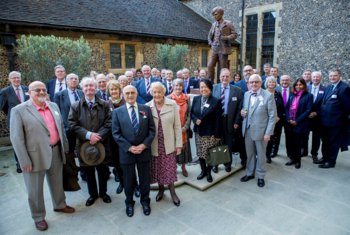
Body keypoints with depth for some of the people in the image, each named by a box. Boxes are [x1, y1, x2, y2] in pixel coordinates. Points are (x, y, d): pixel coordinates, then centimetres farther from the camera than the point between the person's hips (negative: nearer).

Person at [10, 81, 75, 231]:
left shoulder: (53, 106, 6)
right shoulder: (19, 110, -11)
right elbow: (16, 138, -12)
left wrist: (64, 147, 12)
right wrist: (25, 161, -14)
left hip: (56, 152, 5)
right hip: (35, 156, -5)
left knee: (57, 182, 21)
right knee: (35, 190, 12)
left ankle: (59, 205, 44)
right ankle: (38, 217, 32)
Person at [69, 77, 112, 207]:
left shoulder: (105, 104, 0)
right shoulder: (75, 106, 0)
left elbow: (108, 124, -6)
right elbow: (73, 125, -6)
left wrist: (98, 136, -18)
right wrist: (88, 134, -18)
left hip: (101, 143, 0)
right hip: (84, 144, 0)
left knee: (103, 170, 13)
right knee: (89, 172, 14)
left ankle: (103, 192, 35)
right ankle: (92, 194, 35)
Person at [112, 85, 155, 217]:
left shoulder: (146, 109, 1)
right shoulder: (117, 112, -1)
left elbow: (152, 130, 0)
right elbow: (116, 133, -6)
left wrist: (144, 145, -13)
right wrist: (129, 147, -14)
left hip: (144, 150, 1)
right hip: (126, 152, -1)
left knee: (145, 178, 14)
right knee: (128, 180, 14)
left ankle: (145, 201, 37)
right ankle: (129, 202, 37)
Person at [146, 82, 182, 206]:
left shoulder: (172, 104, -6)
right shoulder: (147, 106, -4)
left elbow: (177, 125, -3)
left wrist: (178, 144, -4)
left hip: (169, 144, -1)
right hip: (154, 144, 1)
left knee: (169, 169, 6)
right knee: (157, 168, 13)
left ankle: (172, 191, 27)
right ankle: (161, 189, 37)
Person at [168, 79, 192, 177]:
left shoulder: (187, 98, 3)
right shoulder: (168, 98, -3)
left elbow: (189, 114, 2)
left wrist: (185, 126, -8)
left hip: (184, 128, 2)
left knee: (183, 147, 8)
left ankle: (183, 167, 24)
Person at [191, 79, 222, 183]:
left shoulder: (216, 101, -9)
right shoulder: (196, 99, 4)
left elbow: (218, 119, -11)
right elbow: (191, 113, 10)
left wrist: (217, 135, -14)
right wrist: (195, 120, -12)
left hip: (210, 133, -4)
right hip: (198, 132, 4)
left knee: (210, 154, 4)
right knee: (200, 153, 13)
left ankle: (209, 172, 25)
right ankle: (203, 171, 32)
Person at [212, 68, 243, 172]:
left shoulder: (237, 90, -4)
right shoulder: (214, 88, -2)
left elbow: (239, 108, -3)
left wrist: (237, 122, -6)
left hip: (229, 121, 0)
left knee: (228, 144, 15)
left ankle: (228, 164, 34)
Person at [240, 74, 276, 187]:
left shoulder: (268, 96, -10)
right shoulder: (246, 94, 5)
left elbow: (272, 116, -10)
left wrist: (268, 132, -14)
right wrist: (242, 112, -7)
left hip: (261, 131, -4)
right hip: (247, 130, 4)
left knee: (261, 154, 11)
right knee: (249, 153, 17)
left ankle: (260, 176, 28)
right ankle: (249, 173, 34)